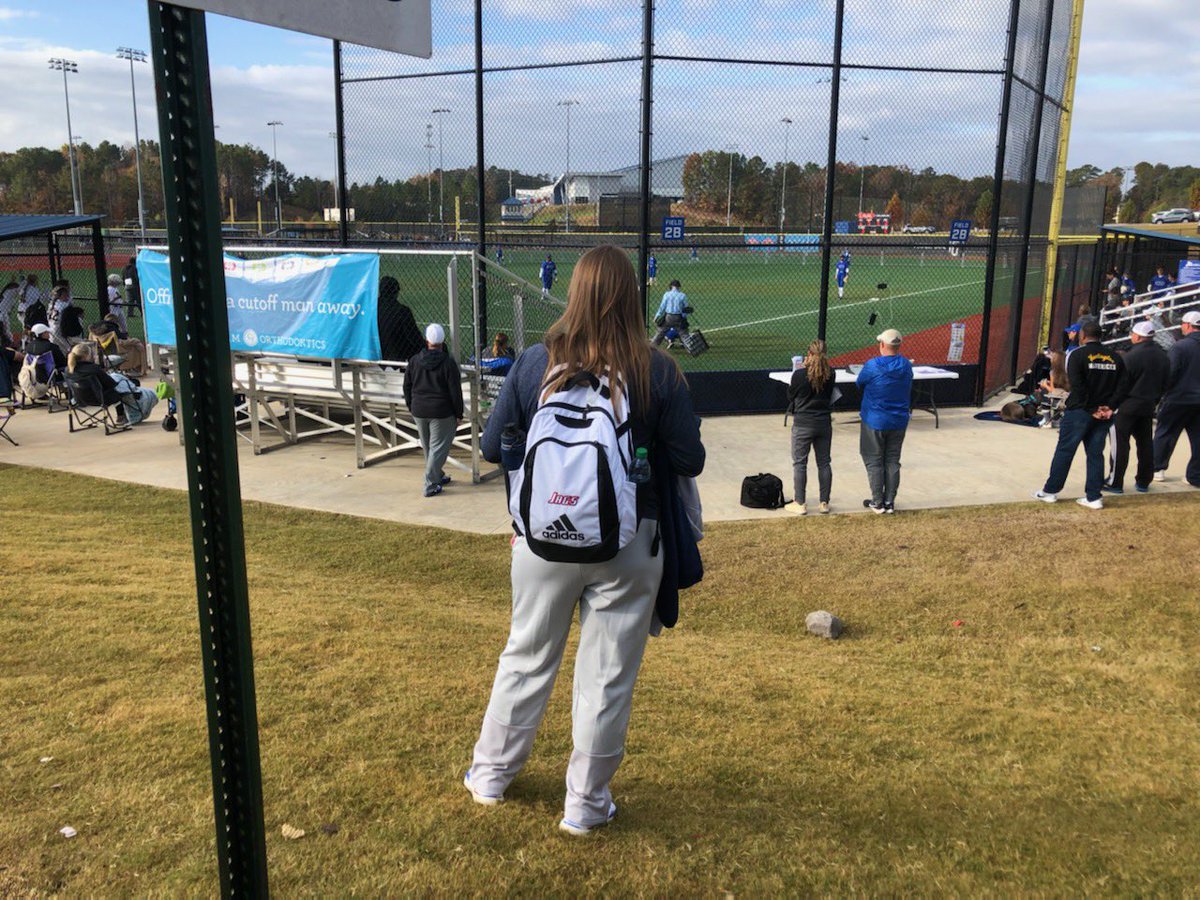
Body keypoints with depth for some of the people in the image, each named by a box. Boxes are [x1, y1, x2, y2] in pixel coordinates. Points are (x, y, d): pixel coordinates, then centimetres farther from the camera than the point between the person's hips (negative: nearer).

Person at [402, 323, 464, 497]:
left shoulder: (414, 361, 1)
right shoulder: (448, 362, -13)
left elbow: (407, 387, 8)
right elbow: (455, 391, -11)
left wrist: (411, 407, 20)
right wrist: (459, 414, -2)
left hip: (419, 411, 5)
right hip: (442, 413, -5)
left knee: (427, 447, 19)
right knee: (439, 447, 1)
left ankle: (438, 477, 33)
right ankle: (430, 485, -2)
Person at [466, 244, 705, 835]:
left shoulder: (534, 363, -6)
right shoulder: (658, 372, -11)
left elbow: (492, 447, 0)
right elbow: (689, 461, -6)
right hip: (628, 544, -2)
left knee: (526, 657, 20)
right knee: (608, 675, 12)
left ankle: (490, 775, 37)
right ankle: (585, 804, 26)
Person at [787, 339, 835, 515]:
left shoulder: (799, 374, -16)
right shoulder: (830, 374, -4)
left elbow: (790, 396, -1)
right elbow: (829, 396, 9)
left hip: (803, 423, -4)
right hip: (824, 423, 4)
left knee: (799, 464, 6)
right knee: (824, 463, 13)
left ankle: (801, 504, 7)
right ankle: (824, 502, 18)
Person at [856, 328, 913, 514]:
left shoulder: (872, 366, -18)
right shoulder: (907, 366, -3)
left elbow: (859, 383, -1)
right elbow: (909, 392, 7)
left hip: (875, 422, -4)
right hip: (899, 422, 4)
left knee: (874, 462, 7)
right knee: (892, 461, 12)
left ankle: (877, 502, 11)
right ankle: (890, 502, 16)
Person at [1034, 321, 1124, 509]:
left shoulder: (1077, 355, -9)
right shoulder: (1115, 358, 8)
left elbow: (1077, 387, -15)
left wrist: (1079, 406, -9)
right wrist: (1108, 407, 0)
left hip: (1079, 411, -5)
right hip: (1103, 415, 5)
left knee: (1064, 451, 3)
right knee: (1095, 454, 9)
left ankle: (1050, 491, 8)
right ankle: (1094, 497, 10)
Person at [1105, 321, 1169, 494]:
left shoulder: (1130, 356, -16)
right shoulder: (1163, 356, 7)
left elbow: (1120, 386, -15)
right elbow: (1164, 384, 13)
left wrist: (1110, 406, -6)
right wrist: (1154, 400, 22)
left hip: (1128, 405, -7)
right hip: (1149, 406, 7)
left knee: (1120, 443, -2)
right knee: (1145, 443, 14)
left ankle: (1115, 483, -2)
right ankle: (1143, 482, 21)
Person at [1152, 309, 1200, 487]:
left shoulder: (1180, 346, -15)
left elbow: (1169, 373, -17)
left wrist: (1162, 391, -2)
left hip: (1178, 399, -5)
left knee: (1165, 434, 10)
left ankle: (1158, 469, 15)